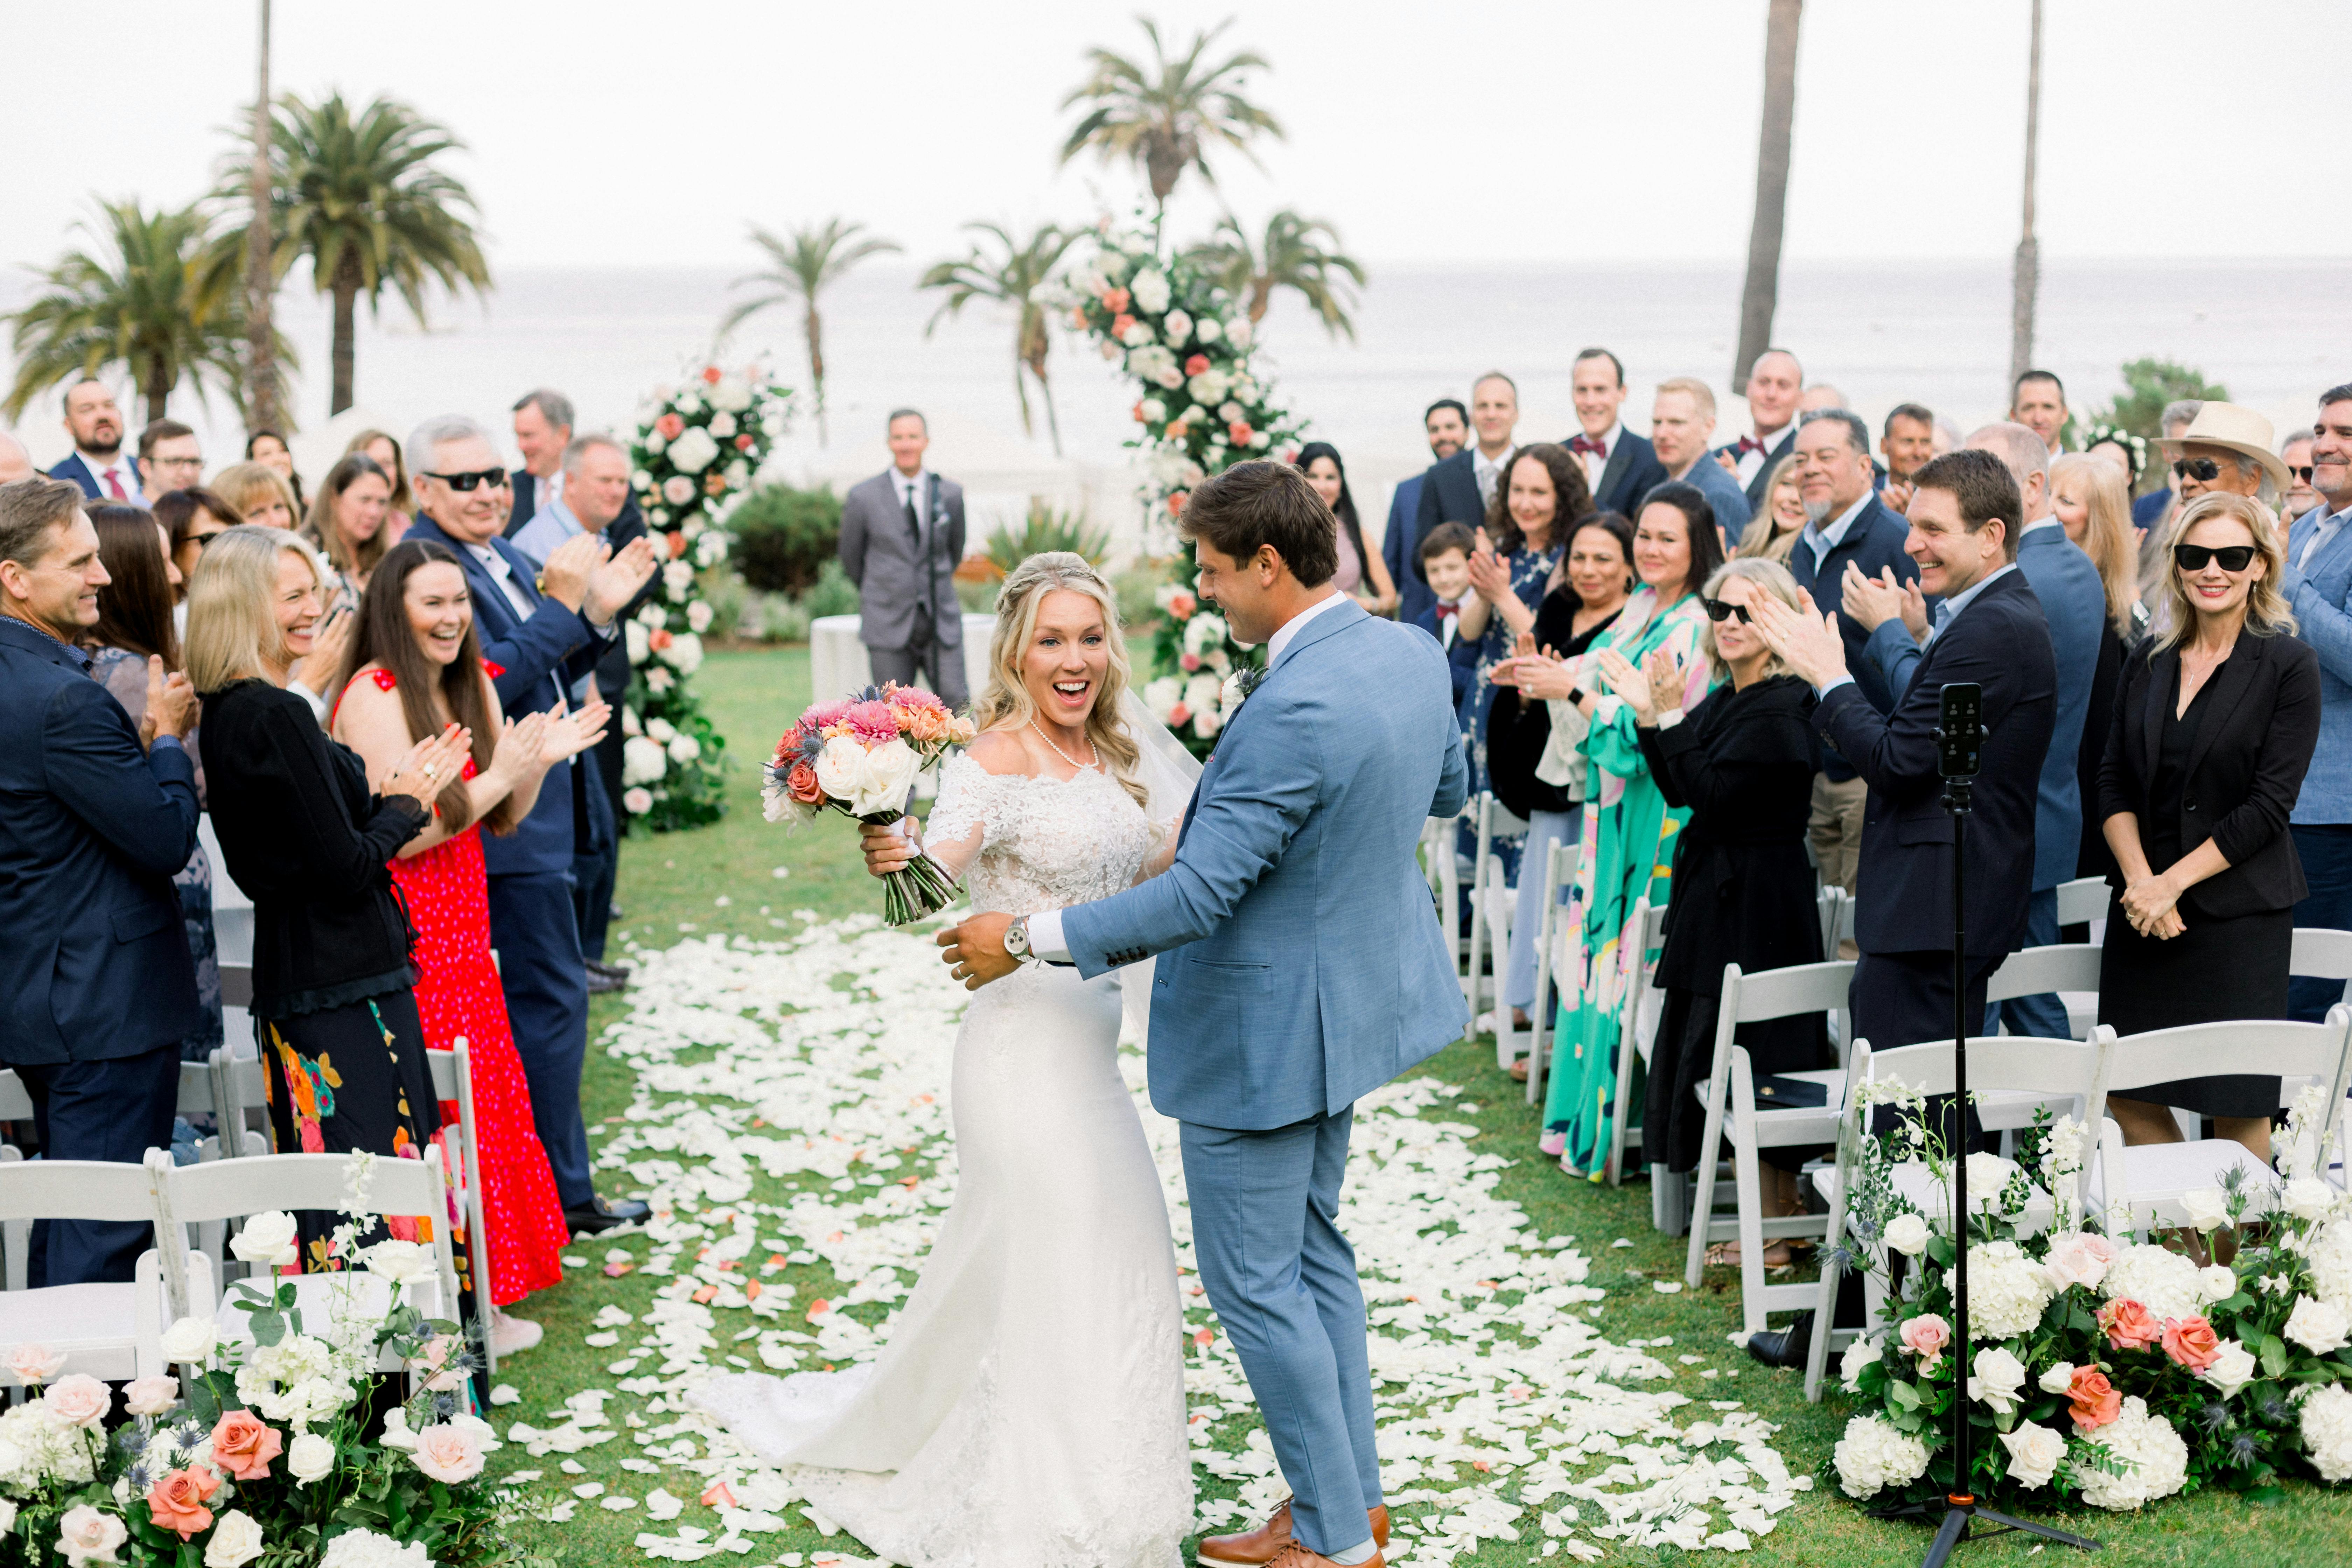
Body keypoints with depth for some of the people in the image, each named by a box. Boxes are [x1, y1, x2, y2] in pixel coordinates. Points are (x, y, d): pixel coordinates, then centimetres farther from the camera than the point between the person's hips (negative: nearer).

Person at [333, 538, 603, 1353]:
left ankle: (477, 1300, 22)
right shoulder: (375, 695, -15)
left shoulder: (471, 687, 11)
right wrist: (499, 775, -20)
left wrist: (541, 760, -5)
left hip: (461, 934, 9)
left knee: (485, 1109, 11)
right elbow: (399, 834, -20)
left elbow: (502, 819, 12)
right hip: (403, 943, -8)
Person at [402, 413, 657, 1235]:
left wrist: (600, 612, 2)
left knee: (532, 997, 17)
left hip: (533, 810, 10)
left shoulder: (500, 558, 12)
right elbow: (486, 687, -26)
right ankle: (563, 1194, 6)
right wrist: (562, 603, -25)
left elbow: (549, 680, 16)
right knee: (553, 998, -4)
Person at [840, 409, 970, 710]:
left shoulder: (951, 494, 5)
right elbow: (851, 558, 13)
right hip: (889, 627, -1)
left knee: (957, 705, -8)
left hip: (942, 624, 1)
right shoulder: (862, 498, -1)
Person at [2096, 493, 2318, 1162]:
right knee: (2129, 1097, 5)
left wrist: (2173, 882, -14)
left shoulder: (2288, 666, -6)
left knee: (2236, 1108, 1)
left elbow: (2268, 805, -10)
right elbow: (2114, 781, 6)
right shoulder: (2149, 660, 8)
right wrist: (2139, 879, -9)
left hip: (2240, 912, -4)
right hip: (2141, 910, 4)